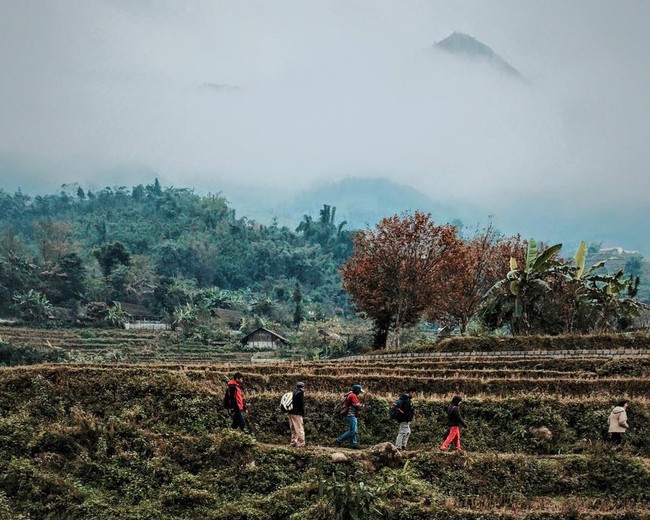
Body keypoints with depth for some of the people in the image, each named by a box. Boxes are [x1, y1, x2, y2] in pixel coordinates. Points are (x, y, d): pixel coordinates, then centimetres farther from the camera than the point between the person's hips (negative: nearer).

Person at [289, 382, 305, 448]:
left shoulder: (293, 392, 12)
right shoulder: (300, 393, -11)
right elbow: (302, 404, -13)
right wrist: (303, 414, -8)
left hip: (291, 413, 8)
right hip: (297, 414, -8)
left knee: (293, 429, 16)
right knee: (300, 429, -4)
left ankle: (293, 442, 17)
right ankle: (301, 444, -5)